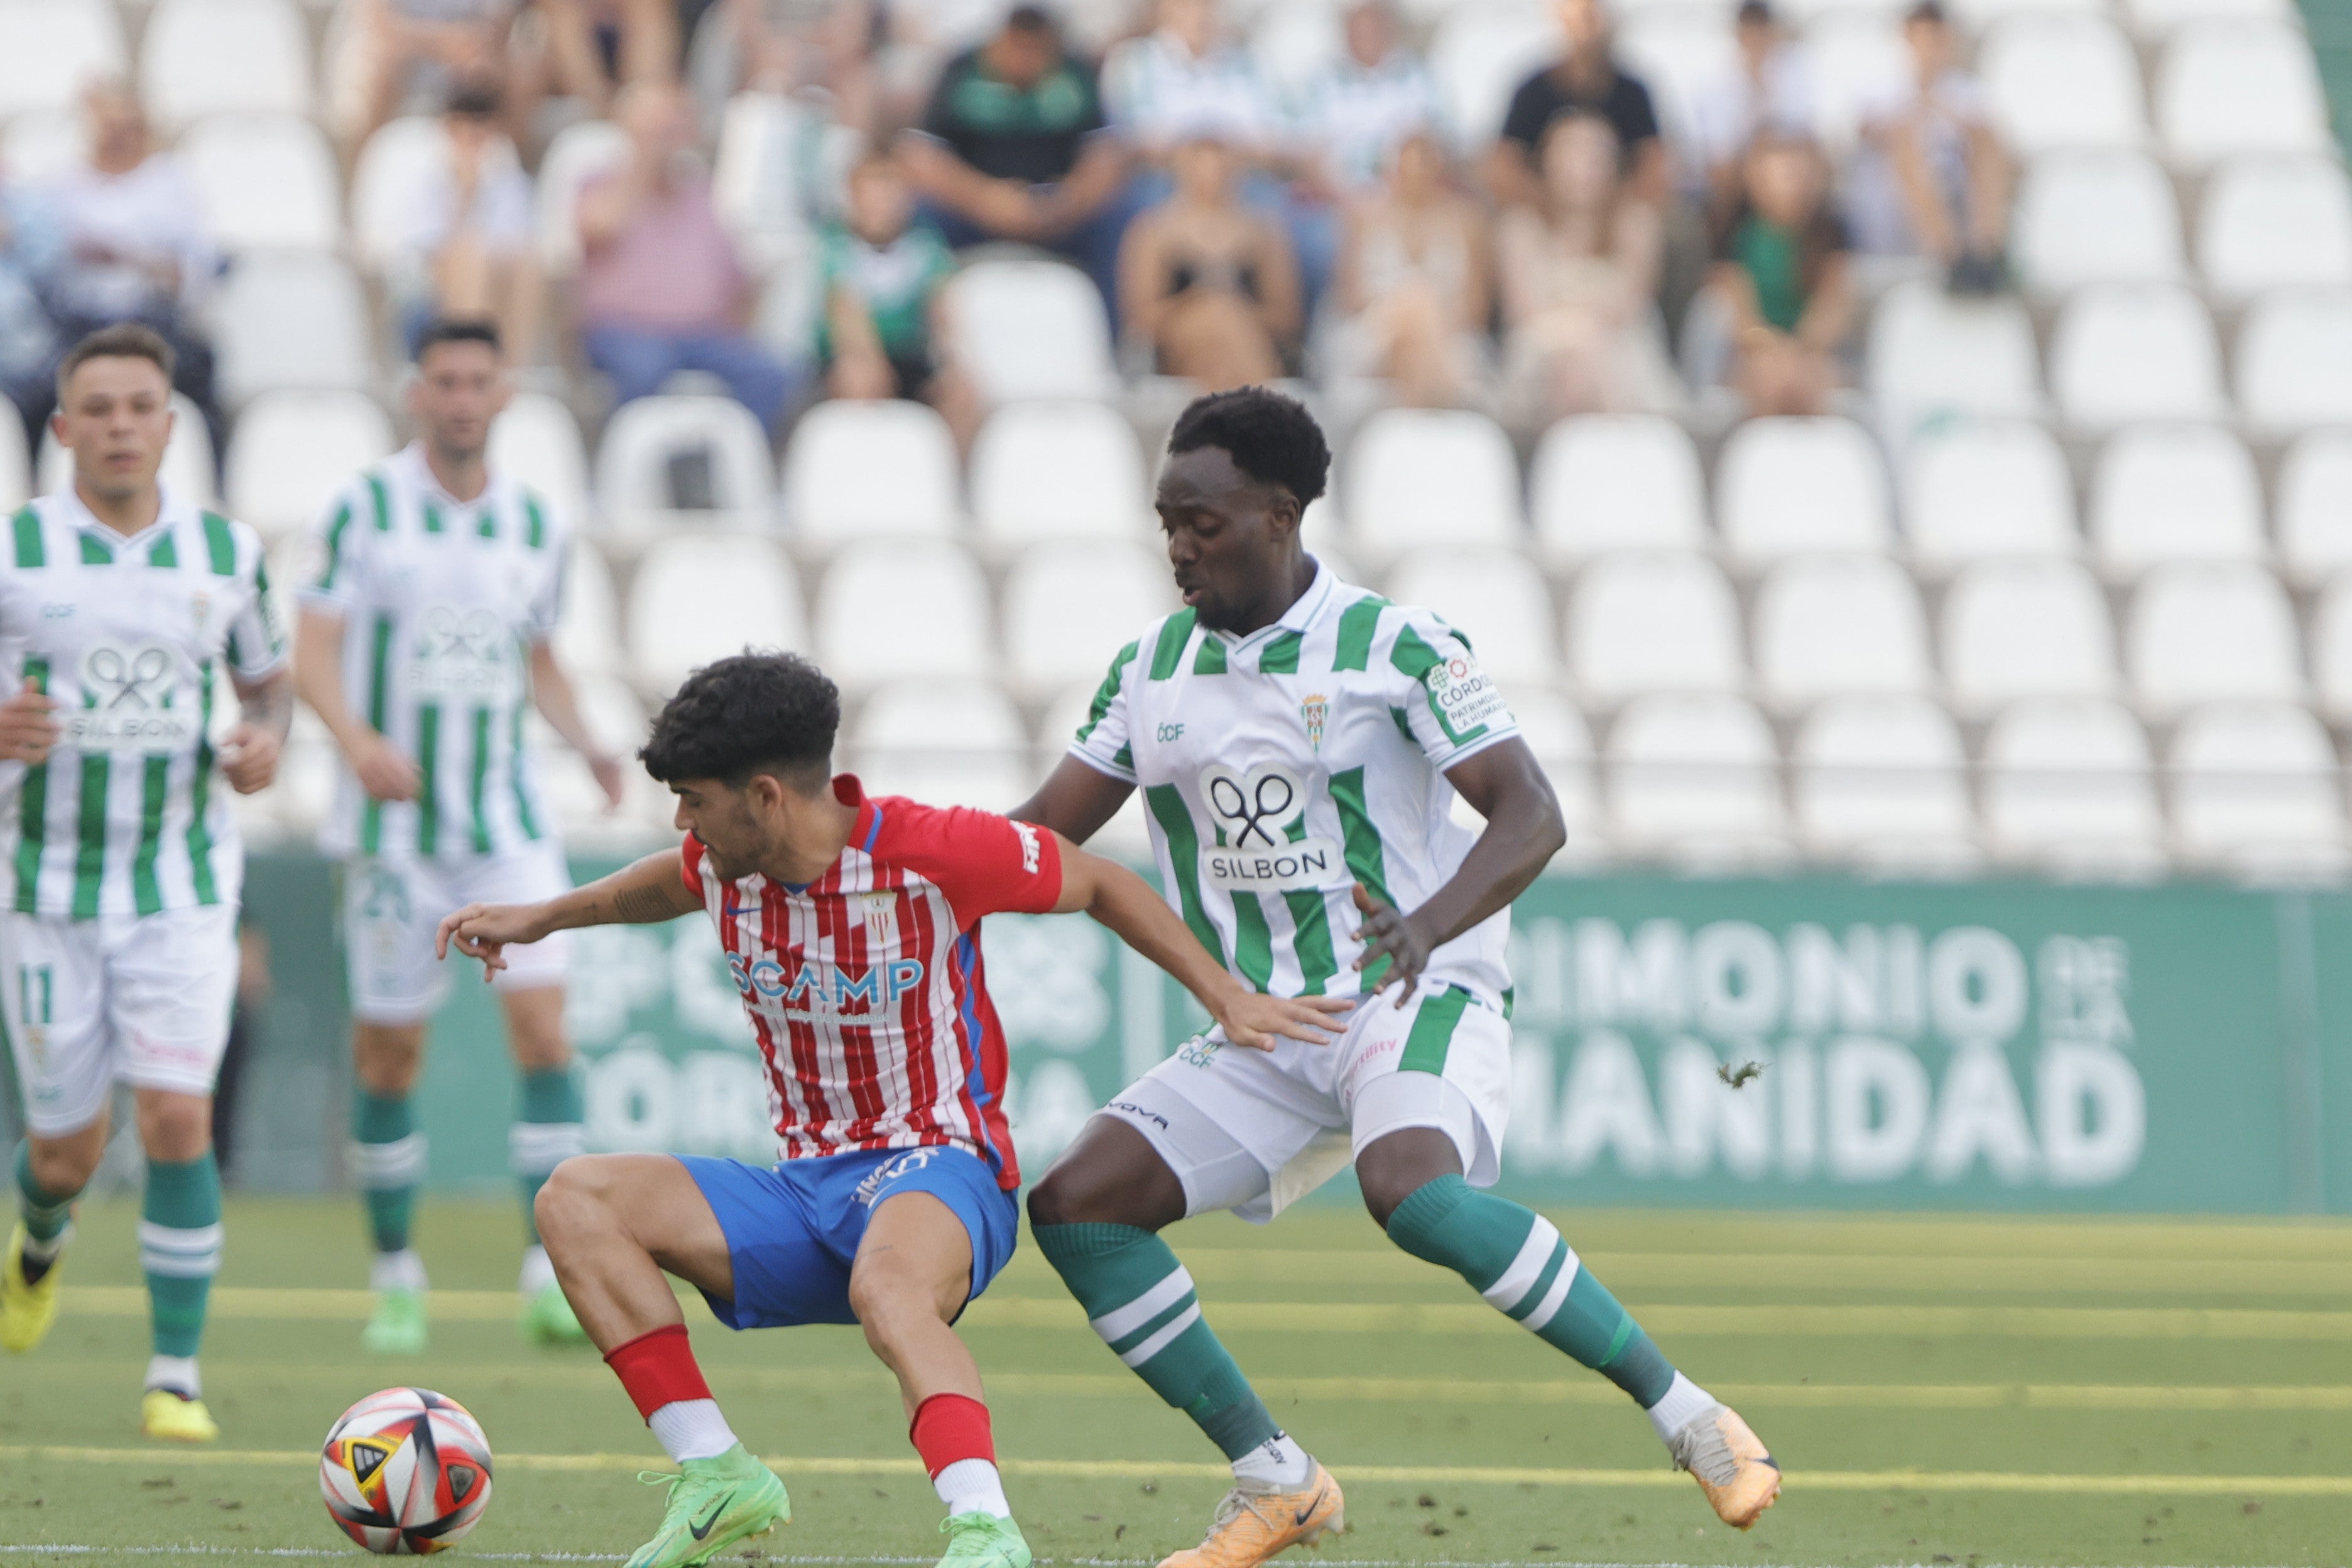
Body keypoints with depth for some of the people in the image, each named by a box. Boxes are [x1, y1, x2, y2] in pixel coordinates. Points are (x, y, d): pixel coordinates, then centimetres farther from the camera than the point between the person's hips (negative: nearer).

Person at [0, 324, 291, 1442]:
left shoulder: (226, 552, 0)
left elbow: (268, 678, 15)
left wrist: (267, 744, -8)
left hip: (184, 888, 1)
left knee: (178, 1120, -14)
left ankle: (175, 1377, -5)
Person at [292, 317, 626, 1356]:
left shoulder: (536, 523, 8)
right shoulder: (365, 508, -3)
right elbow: (312, 651, -8)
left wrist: (586, 742, 1)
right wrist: (356, 737, -27)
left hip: (508, 819, 2)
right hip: (394, 825, -2)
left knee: (542, 1019, -13)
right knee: (389, 1048, 3)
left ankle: (552, 1271, -11)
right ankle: (396, 1277, 19)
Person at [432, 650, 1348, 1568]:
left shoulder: (928, 853, -16)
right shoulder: (724, 867, 2)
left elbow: (1099, 885, -1)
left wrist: (1228, 1003, -3)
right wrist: (543, 919, 32)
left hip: (941, 1172, -7)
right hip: (809, 1184, 7)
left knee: (888, 1284, -43)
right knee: (577, 1200, -10)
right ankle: (715, 1476, -14)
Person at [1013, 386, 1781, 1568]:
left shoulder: (1394, 646, -9)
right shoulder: (1152, 667, 8)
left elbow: (1530, 816, -15)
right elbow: (1046, 830, 14)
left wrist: (1431, 924, -34)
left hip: (1418, 999, -7)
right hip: (1259, 1032, 7)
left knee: (1410, 1190, -36)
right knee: (1075, 1205, -9)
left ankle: (1684, 1414, -27)